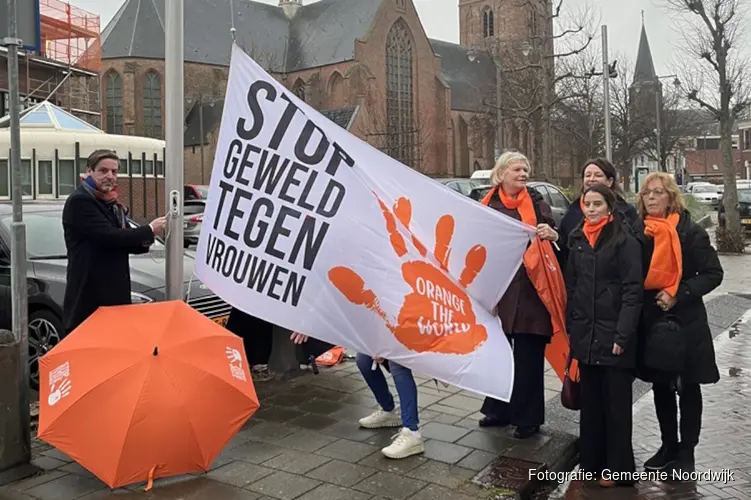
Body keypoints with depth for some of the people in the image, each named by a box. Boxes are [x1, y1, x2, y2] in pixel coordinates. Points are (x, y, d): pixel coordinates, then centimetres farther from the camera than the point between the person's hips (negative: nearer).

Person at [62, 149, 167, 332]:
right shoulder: (80, 201, -13)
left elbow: (121, 238, 17)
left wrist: (143, 242, -6)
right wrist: (149, 231, -13)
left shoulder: (111, 204, 17)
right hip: (89, 296, -9)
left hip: (115, 292, 9)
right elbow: (108, 236, -23)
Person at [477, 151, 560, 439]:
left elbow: (552, 237, 0)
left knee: (528, 358, 4)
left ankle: (528, 418, 17)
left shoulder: (536, 203, 3)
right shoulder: (488, 204, 6)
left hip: (529, 290, -2)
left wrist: (552, 235, -23)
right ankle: (499, 409, 30)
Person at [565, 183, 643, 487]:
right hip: (585, 334, 5)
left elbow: (633, 290, -11)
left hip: (613, 334, -5)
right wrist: (570, 328, 9)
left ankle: (617, 467, 16)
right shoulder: (577, 240, 9)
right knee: (590, 400, 13)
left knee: (616, 403, 5)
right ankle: (591, 460, 26)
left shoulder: (625, 240, -7)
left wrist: (623, 334, -17)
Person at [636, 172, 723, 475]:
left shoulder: (690, 232, -8)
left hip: (685, 321, -4)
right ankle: (668, 446, 28)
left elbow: (713, 274, -8)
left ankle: (686, 453, 18)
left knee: (687, 388, 7)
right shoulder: (639, 232, 3)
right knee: (660, 386, 13)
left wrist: (678, 294, -18)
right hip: (650, 320, 4)